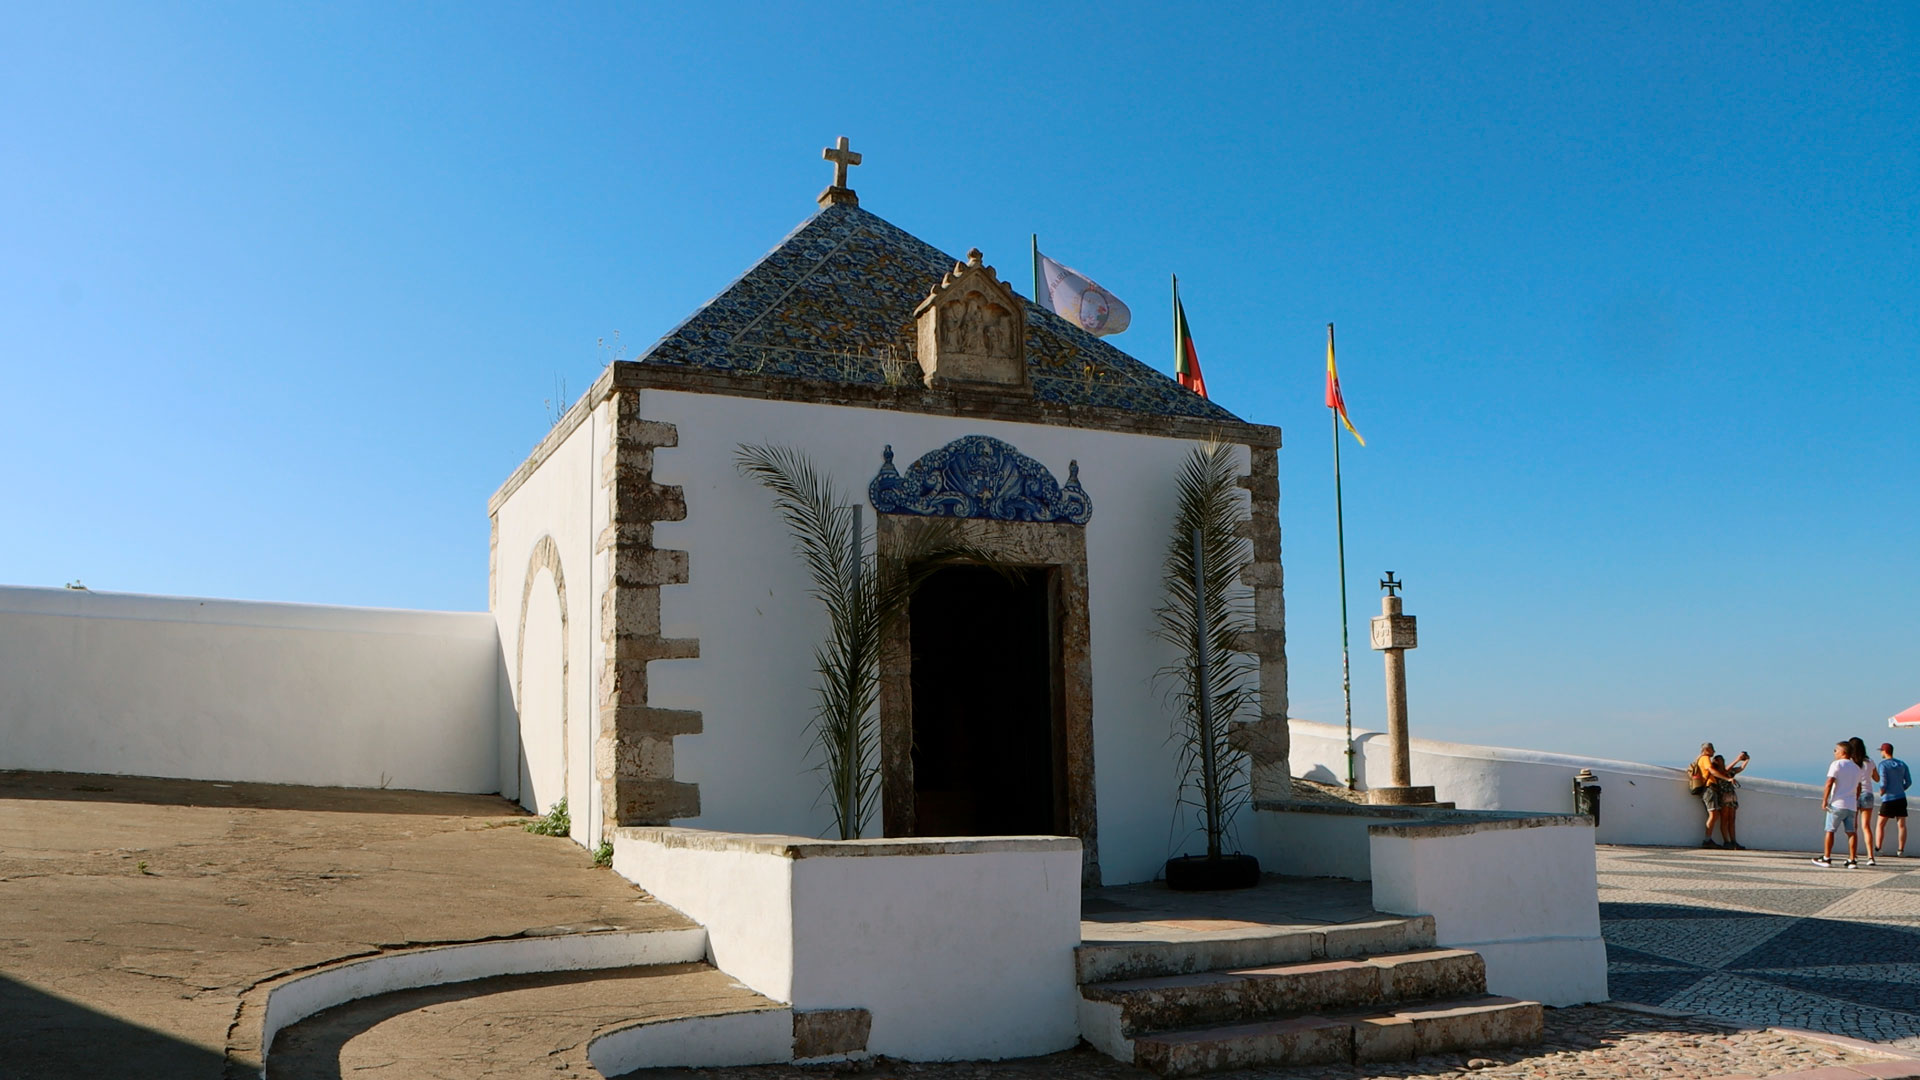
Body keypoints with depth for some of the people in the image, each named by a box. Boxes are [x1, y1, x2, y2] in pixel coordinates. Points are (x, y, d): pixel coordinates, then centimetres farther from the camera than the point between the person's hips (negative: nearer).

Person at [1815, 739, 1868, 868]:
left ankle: (1827, 858, 5)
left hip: (1837, 803, -6)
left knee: (1830, 830, 2)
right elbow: (1858, 788, 18)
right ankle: (1853, 860, 1)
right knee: (1851, 832, 5)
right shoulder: (1857, 768, 14)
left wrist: (1824, 800, -10)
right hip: (1852, 804, 6)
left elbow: (1829, 783, -13)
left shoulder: (1836, 764, -6)